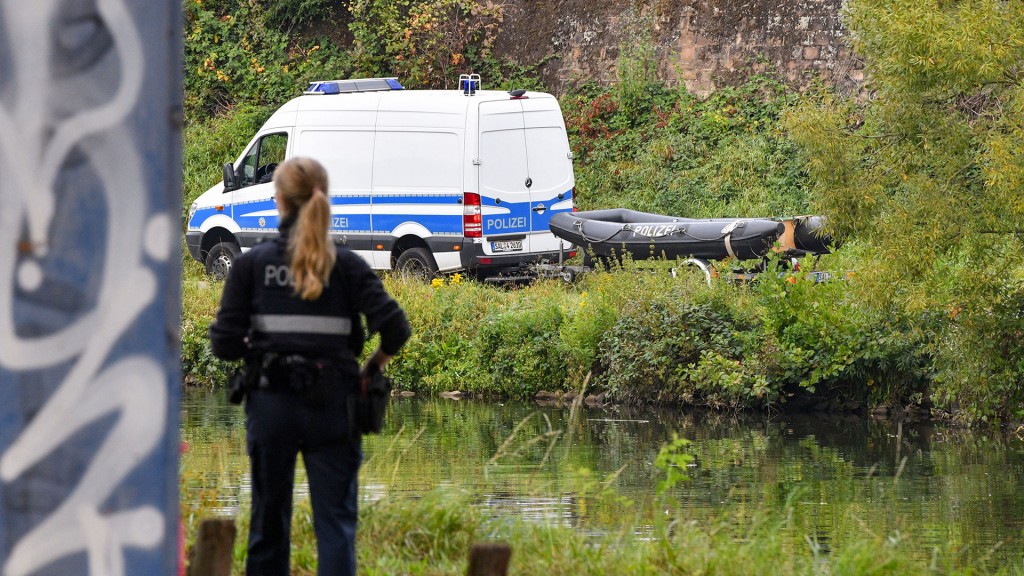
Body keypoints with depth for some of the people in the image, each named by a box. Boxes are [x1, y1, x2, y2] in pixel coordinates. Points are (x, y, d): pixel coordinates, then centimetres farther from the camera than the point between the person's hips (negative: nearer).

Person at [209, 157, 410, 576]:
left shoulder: (251, 264, -2)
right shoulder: (346, 265, -3)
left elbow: (224, 344, -7)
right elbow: (393, 326, -12)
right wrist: (375, 366, 6)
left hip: (270, 404, 1)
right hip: (330, 406, -1)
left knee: (268, 522, 13)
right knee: (335, 521, -1)